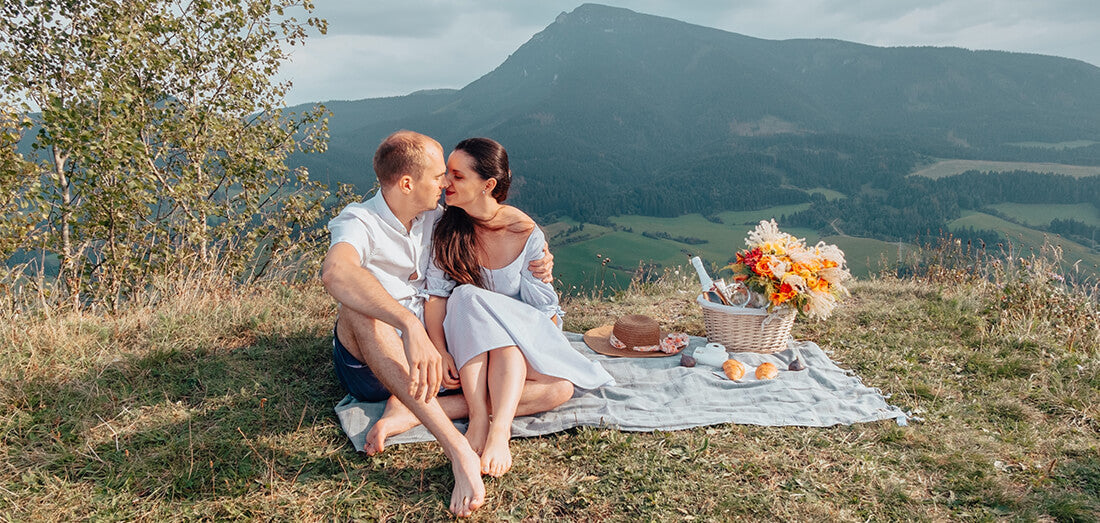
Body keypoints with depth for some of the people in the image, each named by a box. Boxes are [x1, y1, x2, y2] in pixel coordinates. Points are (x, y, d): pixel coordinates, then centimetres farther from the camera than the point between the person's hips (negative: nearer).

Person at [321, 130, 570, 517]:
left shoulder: (435, 219, 9)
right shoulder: (358, 223, -12)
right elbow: (336, 273, -36)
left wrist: (536, 269, 1)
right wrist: (411, 326, -50)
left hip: (434, 358, 5)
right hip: (369, 365, -5)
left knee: (557, 389, -12)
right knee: (359, 308, -40)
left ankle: (408, 412, -24)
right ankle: (458, 449, -43)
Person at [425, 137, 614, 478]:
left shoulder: (525, 233, -12)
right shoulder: (446, 228, -6)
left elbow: (546, 312, -6)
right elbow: (436, 294, -12)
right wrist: (438, 353, -24)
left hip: (524, 335, -1)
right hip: (464, 342, 1)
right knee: (466, 297, -34)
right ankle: (480, 418, -43)